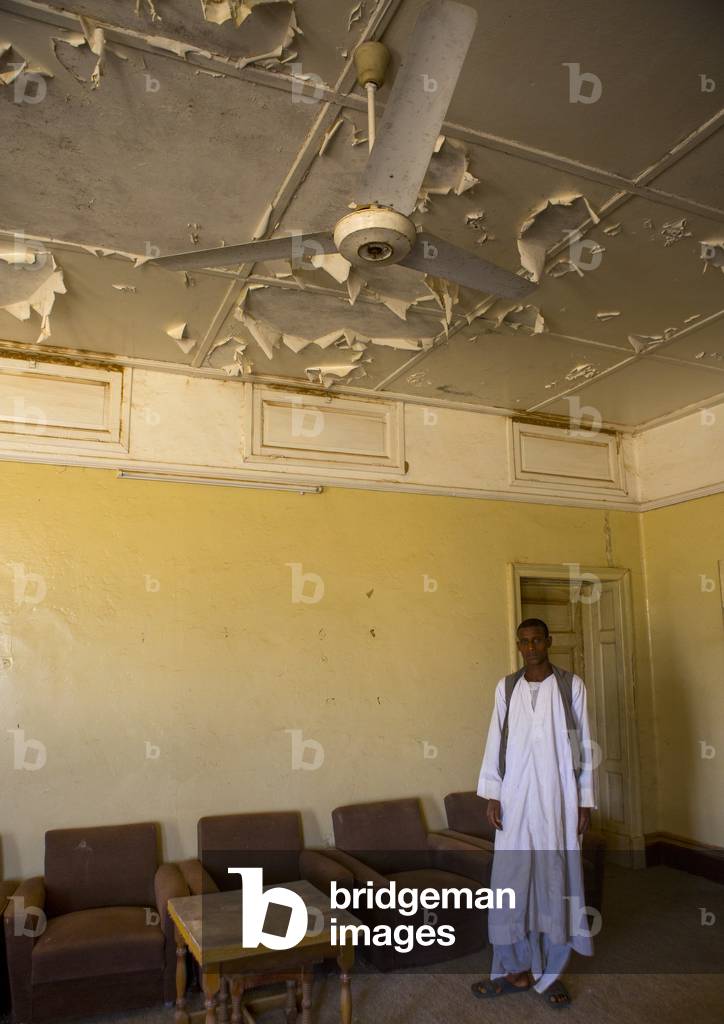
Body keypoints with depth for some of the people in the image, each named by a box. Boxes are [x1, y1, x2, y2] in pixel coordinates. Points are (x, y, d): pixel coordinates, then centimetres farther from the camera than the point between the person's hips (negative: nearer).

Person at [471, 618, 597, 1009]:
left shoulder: (571, 686, -2)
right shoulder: (506, 687, 3)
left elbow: (584, 745, 0)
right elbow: (495, 742, 4)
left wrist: (585, 801, -1)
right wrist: (491, 795, -1)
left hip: (558, 798, -1)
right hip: (515, 797, 2)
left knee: (556, 881, 6)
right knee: (510, 880, 5)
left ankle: (550, 972, 21)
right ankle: (517, 969, 21)